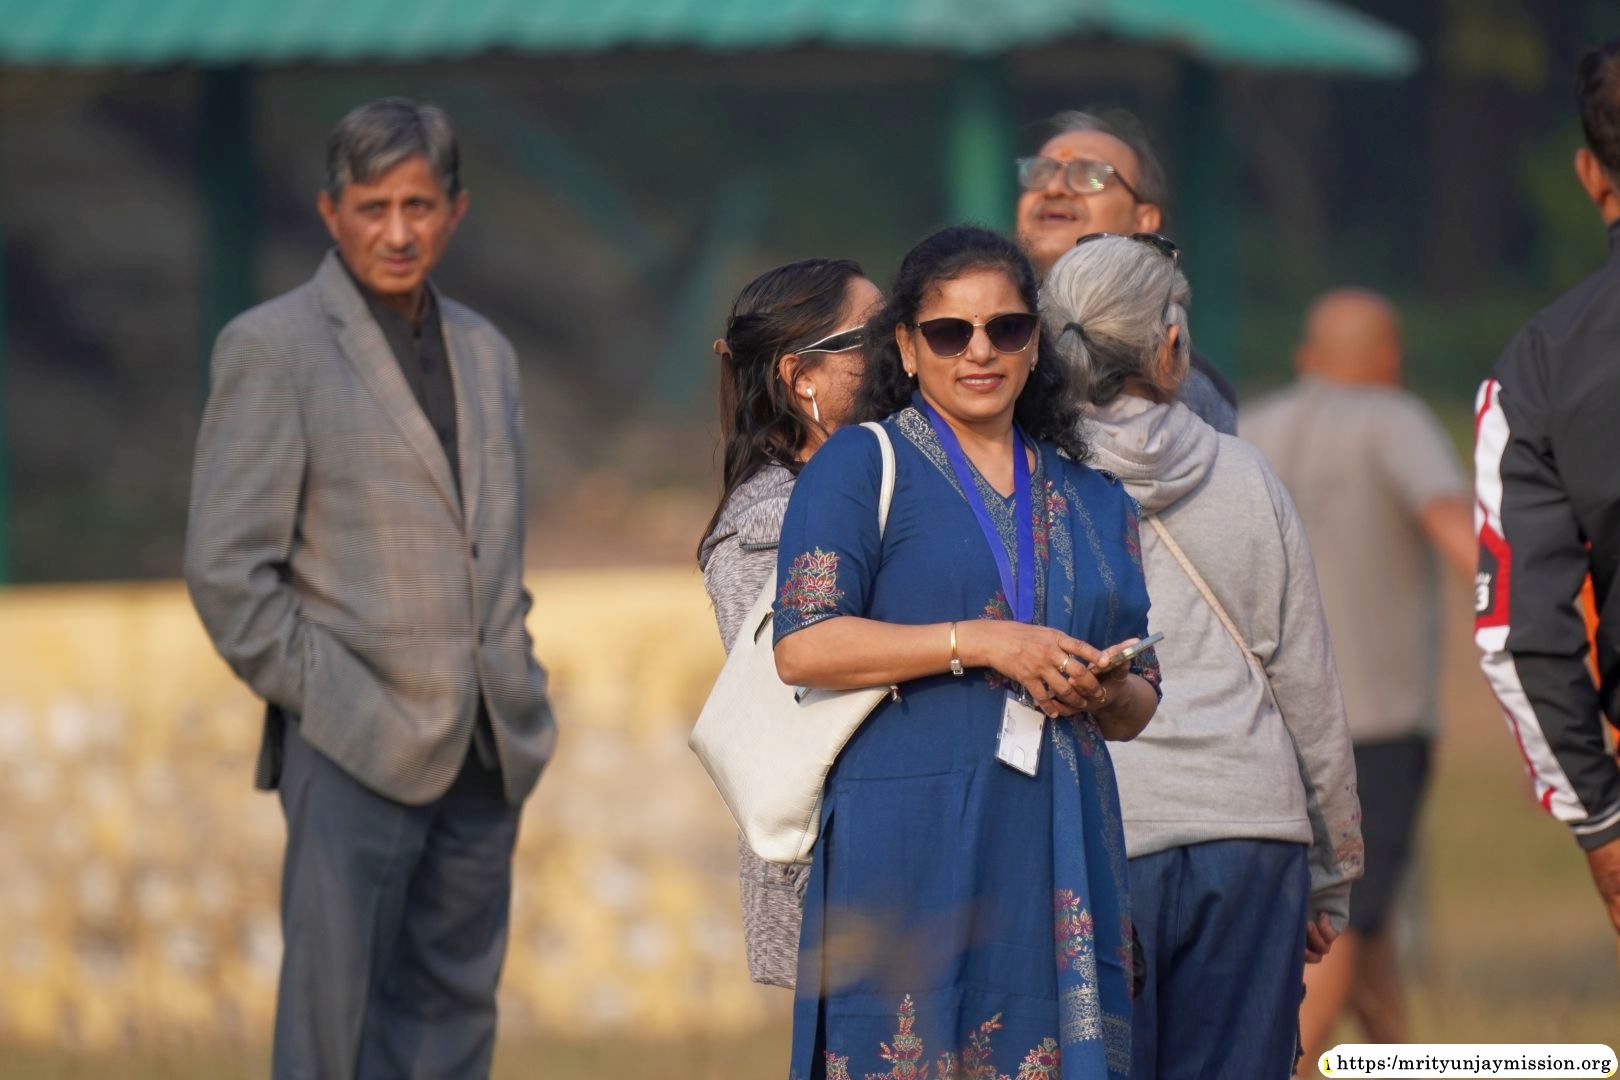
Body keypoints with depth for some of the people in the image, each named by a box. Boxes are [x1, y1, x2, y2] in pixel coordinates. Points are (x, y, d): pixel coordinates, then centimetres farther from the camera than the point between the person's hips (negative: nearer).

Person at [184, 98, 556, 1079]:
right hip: (355, 748, -6)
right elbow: (226, 566, -7)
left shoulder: (484, 353, 16)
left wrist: (519, 696, 11)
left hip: (485, 753, 6)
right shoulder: (273, 348, -3)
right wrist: (321, 698, -10)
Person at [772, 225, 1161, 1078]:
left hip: (1059, 845, 4)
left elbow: (1139, 703, 21)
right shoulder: (861, 466, 5)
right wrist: (980, 643, -13)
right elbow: (802, 647, -8)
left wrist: (1105, 694, -4)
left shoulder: (1092, 499, 20)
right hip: (909, 840, -4)